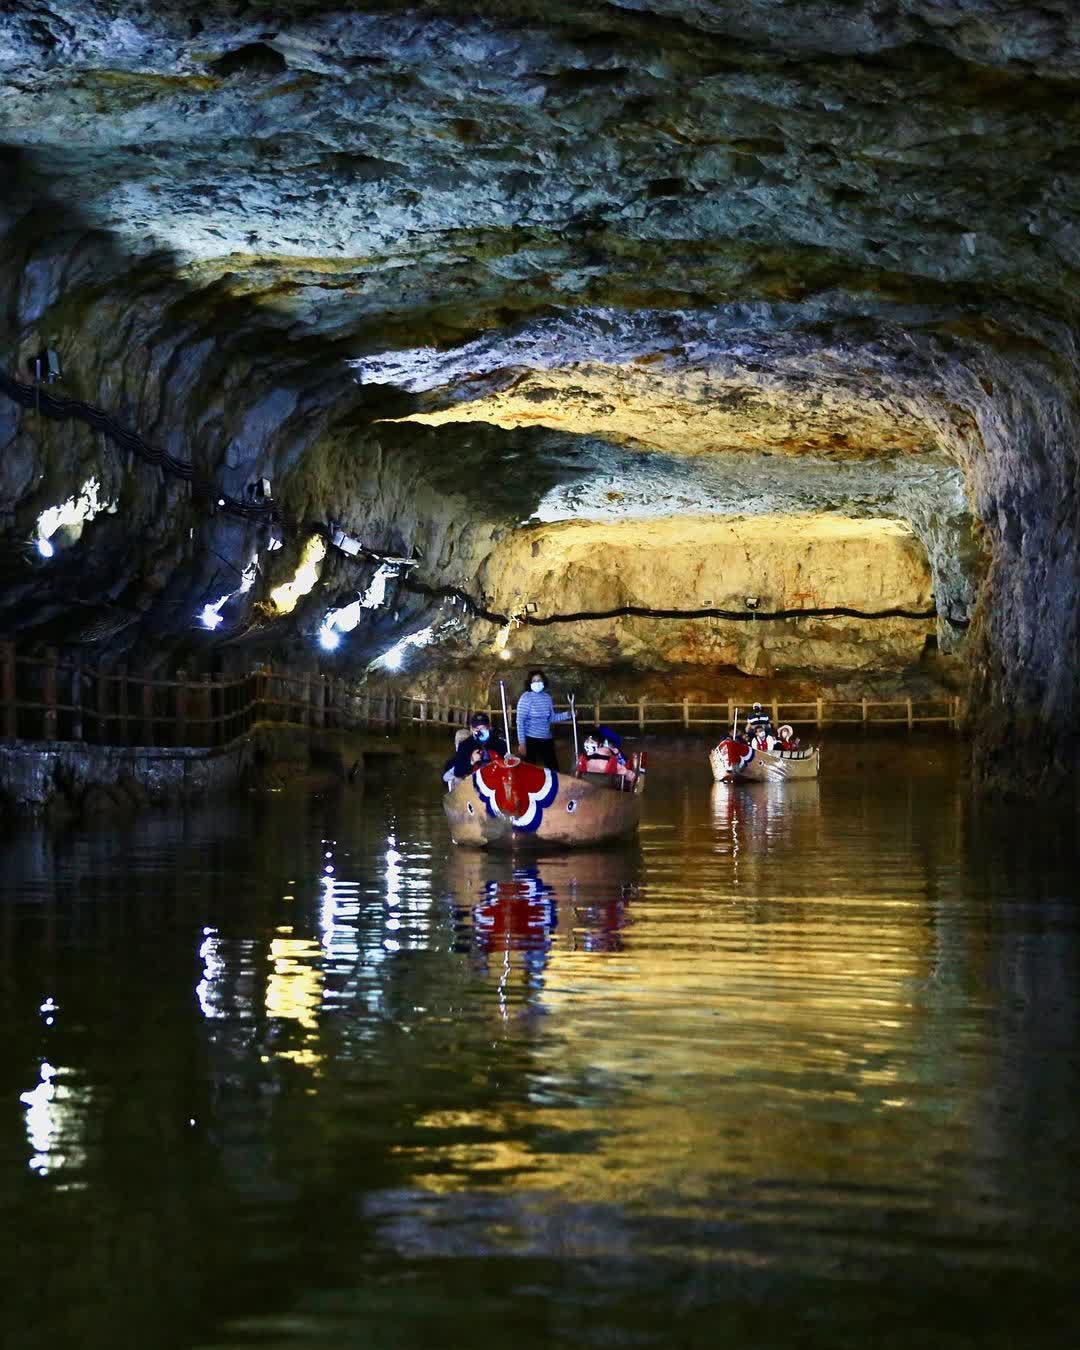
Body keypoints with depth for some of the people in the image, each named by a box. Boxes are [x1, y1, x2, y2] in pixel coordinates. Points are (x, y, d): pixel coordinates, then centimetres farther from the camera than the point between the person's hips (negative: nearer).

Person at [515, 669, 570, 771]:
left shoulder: (547, 697, 6)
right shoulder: (526, 698, -10)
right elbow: (520, 721, -12)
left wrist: (567, 715, 2)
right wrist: (521, 743, -17)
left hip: (546, 739, 5)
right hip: (530, 739, -5)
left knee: (554, 769, 8)